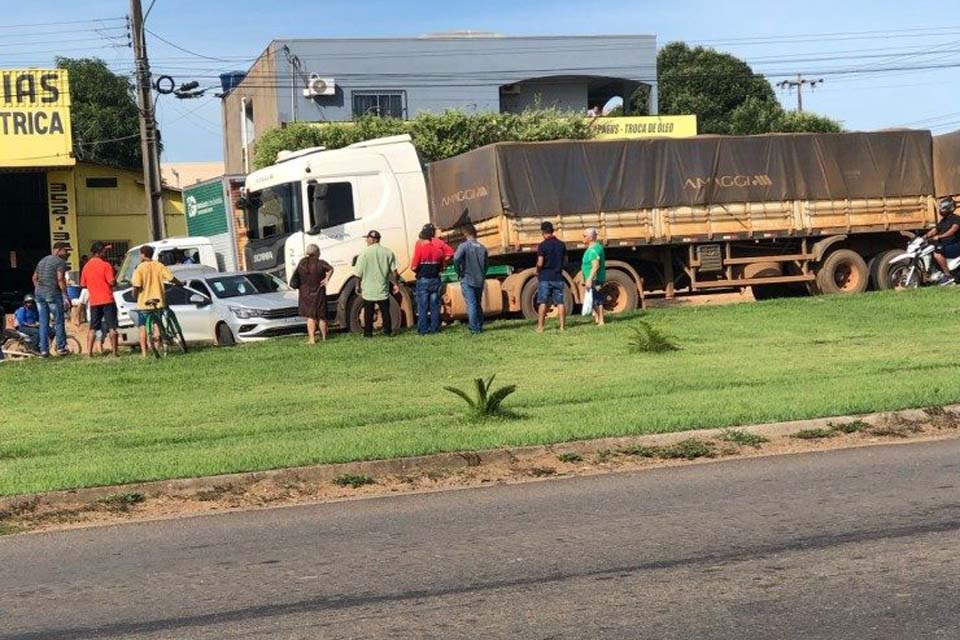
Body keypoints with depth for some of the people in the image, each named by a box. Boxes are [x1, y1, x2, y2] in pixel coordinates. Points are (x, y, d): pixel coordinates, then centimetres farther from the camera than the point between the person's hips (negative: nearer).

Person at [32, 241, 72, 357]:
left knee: (43, 323, 8)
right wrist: (66, 296, -14)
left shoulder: (42, 261, 19)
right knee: (59, 321, 2)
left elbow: (35, 278, 19)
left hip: (39, 294, 7)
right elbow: (60, 279, -16)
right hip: (53, 294, -7)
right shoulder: (60, 262, -6)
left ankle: (44, 350, 7)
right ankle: (61, 348, 3)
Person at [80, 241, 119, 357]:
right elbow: (112, 282, -14)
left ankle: (89, 352, 6)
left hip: (93, 301, 5)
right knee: (112, 327, -1)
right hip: (107, 300, -5)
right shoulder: (105, 265, -10)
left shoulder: (86, 266, 6)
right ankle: (115, 352, -2)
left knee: (93, 328, 11)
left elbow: (83, 284, 12)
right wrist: (115, 277, 6)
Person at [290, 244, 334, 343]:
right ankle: (324, 336, 23)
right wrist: (327, 279, -18)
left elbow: (296, 275, 7)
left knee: (310, 316, 6)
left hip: (305, 293, 2)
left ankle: (311, 339, -2)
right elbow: (330, 269, -28)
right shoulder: (320, 263, -13)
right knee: (321, 316, 12)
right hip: (318, 293, -2)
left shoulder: (302, 263, -1)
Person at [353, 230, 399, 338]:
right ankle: (388, 331, 15)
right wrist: (395, 284, 11)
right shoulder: (388, 252, -2)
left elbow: (358, 273, -7)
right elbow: (393, 271, 0)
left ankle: (368, 333, 11)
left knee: (368, 313, 8)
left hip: (368, 289, -2)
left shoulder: (364, 253, -10)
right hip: (383, 289, 2)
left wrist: (358, 286, 6)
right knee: (385, 312, 12)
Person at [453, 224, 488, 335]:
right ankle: (479, 326, 19)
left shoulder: (464, 246, -9)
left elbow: (456, 259, -24)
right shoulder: (482, 248, 7)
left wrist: (459, 271, -10)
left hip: (467, 280, -5)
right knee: (478, 304, 16)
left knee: (471, 304, -5)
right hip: (480, 280, 5)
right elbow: (486, 265, 11)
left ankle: (474, 328, -8)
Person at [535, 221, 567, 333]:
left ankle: (540, 327, 0)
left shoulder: (542, 245, -11)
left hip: (545, 277, -4)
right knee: (560, 302, 6)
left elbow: (540, 263, -14)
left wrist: (537, 271, 4)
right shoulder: (561, 244, 5)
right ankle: (562, 326, 5)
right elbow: (565, 261, 11)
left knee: (543, 303, 0)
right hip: (558, 277, 4)